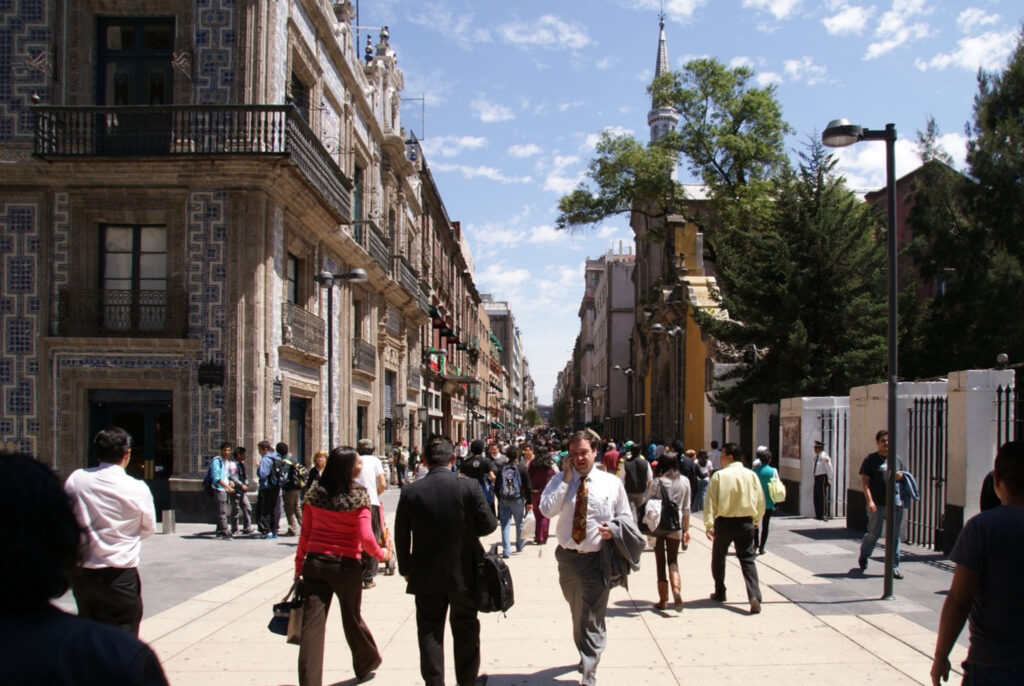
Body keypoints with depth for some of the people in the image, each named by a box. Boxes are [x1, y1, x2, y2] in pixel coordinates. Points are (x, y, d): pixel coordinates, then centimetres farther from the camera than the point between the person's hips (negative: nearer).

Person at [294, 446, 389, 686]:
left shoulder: (315, 493, 0)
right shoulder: (358, 495, -10)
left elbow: (305, 533, 4)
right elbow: (365, 537, -15)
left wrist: (299, 565, 12)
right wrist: (381, 554, 3)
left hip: (315, 563, 2)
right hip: (346, 565, -2)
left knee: (311, 624, 1)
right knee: (352, 617, 18)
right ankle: (366, 663, 39)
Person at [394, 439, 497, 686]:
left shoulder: (410, 492, -9)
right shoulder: (469, 487, -12)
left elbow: (401, 535, -2)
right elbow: (489, 524, -8)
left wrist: (405, 569, 11)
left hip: (425, 575, 0)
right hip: (463, 573, 0)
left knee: (430, 631, 10)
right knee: (465, 630, 15)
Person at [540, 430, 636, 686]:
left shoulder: (611, 482, -1)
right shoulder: (559, 480, 0)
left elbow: (626, 516, 8)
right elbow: (547, 510, -17)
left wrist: (614, 528, -13)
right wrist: (566, 479, -16)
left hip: (598, 559, -2)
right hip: (568, 557, 3)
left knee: (592, 619, -5)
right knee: (577, 615, 22)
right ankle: (586, 655, 45)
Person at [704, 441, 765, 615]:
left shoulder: (719, 475, -10)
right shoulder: (751, 475, 0)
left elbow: (710, 501, -13)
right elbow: (760, 501, 6)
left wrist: (708, 524, -11)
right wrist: (755, 519, 20)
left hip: (724, 522, -2)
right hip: (745, 523, 2)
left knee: (718, 558, 19)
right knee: (747, 560, 3)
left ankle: (720, 593, 29)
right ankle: (754, 596, -16)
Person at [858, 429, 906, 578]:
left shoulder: (898, 460, 14)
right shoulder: (871, 459, 0)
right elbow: (864, 481, -5)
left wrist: (901, 477, -1)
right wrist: (869, 500, -16)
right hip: (877, 505, -4)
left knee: (894, 536, 4)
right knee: (874, 534, 5)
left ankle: (894, 567, 11)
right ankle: (863, 556, 32)